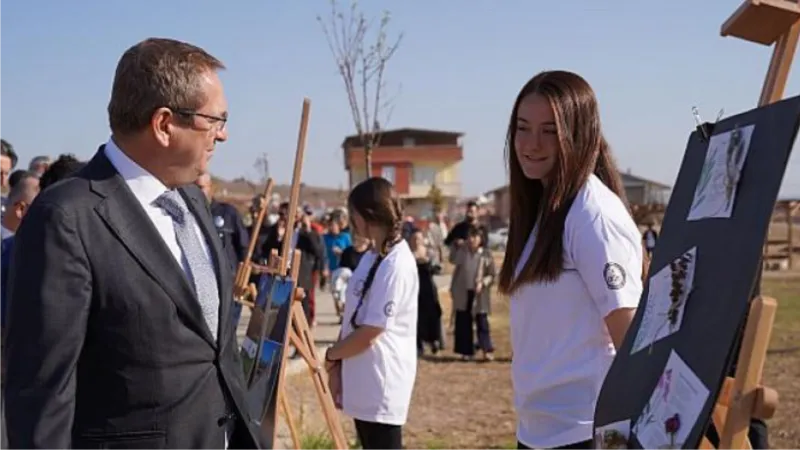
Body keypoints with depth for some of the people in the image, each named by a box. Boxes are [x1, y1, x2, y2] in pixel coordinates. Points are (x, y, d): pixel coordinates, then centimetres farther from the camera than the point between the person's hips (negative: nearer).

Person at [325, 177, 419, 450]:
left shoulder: (396, 265, -19)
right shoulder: (371, 257, 10)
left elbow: (369, 333, -20)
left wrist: (330, 355, -4)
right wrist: (338, 367, 6)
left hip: (382, 387, -9)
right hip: (364, 384, 9)